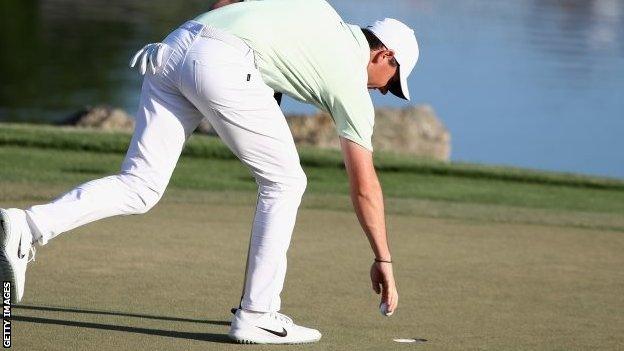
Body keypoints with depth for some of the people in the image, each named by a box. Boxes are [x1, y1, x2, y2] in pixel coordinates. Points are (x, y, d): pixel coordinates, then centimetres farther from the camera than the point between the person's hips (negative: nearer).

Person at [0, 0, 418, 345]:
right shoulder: (352, 80, 15)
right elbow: (365, 187, 18)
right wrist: (383, 259, 25)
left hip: (172, 49, 7)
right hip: (224, 64, -7)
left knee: (139, 187, 5)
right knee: (284, 182, 10)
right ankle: (257, 315, 7)